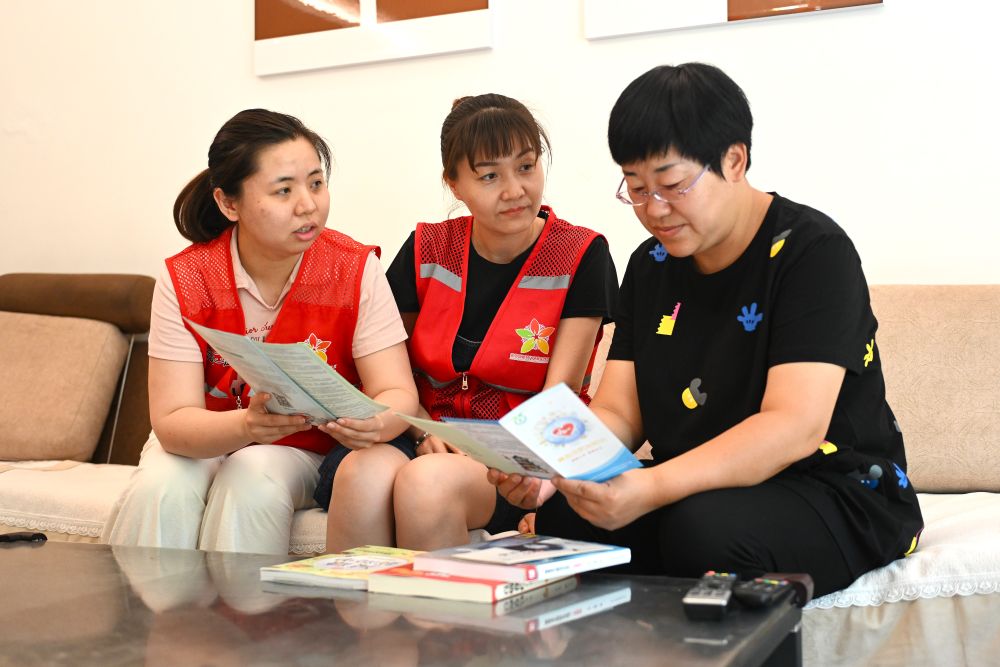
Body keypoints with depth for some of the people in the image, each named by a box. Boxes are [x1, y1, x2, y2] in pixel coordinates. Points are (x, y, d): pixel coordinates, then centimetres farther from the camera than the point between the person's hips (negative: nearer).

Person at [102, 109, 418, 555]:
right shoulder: (184, 280, -16)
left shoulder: (355, 270, -16)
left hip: (303, 449, 0)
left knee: (252, 485, -31)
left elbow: (399, 393, -19)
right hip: (204, 442, 1)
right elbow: (172, 422, -21)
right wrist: (247, 425, -44)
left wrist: (375, 422, -44)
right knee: (159, 489, -29)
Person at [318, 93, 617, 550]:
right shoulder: (427, 251, 6)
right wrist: (425, 434, -11)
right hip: (432, 443, 3)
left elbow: (557, 403, -8)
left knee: (427, 482, -35)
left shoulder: (581, 258, -3)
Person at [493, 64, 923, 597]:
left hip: (839, 495, -5)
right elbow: (616, 413, 2)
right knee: (563, 517, -22)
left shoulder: (811, 250, -13)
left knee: (704, 528, -37)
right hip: (693, 490, 6)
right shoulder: (650, 266, 9)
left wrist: (651, 488, -38)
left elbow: (796, 428, -25)